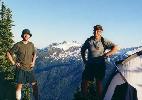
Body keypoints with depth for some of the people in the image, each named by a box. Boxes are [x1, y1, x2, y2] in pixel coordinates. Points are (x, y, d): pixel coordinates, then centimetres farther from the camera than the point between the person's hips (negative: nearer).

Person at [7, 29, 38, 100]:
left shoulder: (31, 44, 6)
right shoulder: (18, 45, -7)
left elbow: (34, 53, 24)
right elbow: (8, 54, -2)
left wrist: (33, 62, 11)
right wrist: (13, 63, -8)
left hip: (29, 69, 4)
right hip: (20, 69, -4)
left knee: (34, 85, 7)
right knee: (19, 86, -1)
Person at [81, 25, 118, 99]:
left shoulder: (104, 41, -7)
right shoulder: (89, 40, 0)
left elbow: (115, 48, -11)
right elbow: (82, 50, 15)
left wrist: (106, 54, -21)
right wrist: (84, 60, 7)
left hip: (100, 65, -2)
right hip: (90, 64, 2)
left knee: (99, 82, 5)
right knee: (84, 81, 0)